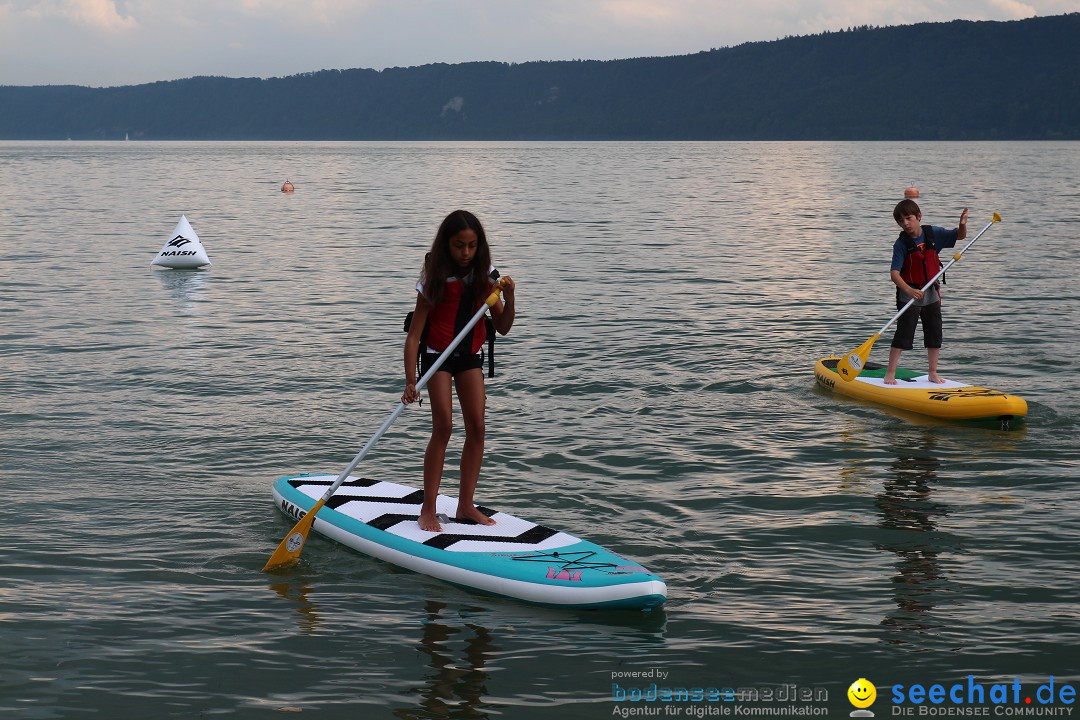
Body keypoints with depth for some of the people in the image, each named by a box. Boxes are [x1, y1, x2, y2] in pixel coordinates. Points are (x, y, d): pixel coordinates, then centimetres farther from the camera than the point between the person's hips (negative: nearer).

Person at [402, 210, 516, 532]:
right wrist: (410, 381, -24)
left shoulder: (485, 277, -6)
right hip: (438, 355, -4)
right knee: (443, 427, -13)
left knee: (477, 427, -2)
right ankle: (428, 508, -7)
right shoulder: (434, 280, -16)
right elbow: (413, 335, -17)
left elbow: (502, 328, -3)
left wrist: (508, 298, -21)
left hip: (470, 355, 4)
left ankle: (465, 505, 6)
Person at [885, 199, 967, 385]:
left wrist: (962, 224, -13)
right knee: (903, 335, -4)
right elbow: (894, 273, -20)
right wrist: (909, 290, -35)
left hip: (931, 293, 4)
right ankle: (890, 373, 4)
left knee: (934, 335, 10)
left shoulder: (933, 233, -2)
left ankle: (933, 373, 21)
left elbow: (959, 236, 10)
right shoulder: (901, 243, -13)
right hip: (909, 295, -4)